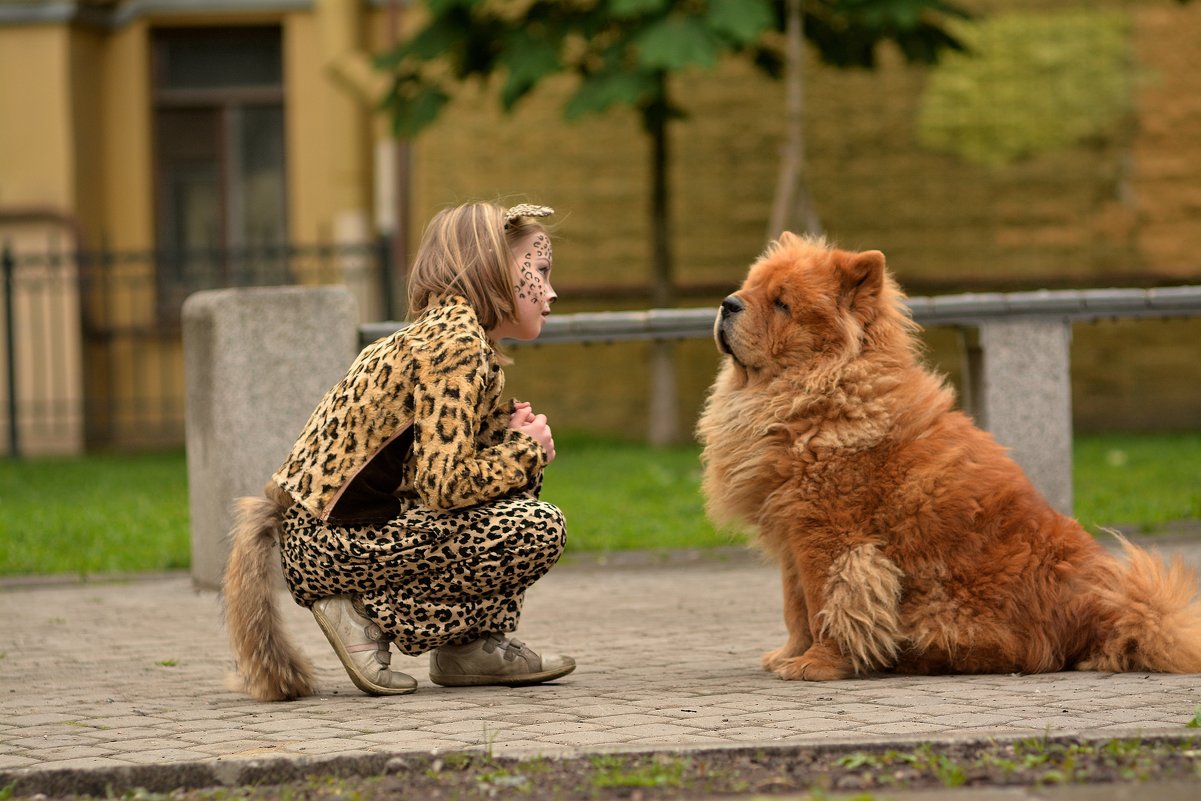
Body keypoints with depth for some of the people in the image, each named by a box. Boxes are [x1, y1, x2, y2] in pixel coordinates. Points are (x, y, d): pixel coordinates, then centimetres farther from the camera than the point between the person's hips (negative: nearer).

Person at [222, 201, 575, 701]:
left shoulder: (444, 329, 16)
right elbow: (444, 484, -21)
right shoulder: (457, 340, -14)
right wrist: (526, 449, -5)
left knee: (520, 480, 17)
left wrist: (511, 436, 2)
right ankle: (371, 614, -8)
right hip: (329, 542, -10)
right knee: (539, 530, -15)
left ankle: (467, 646, 12)